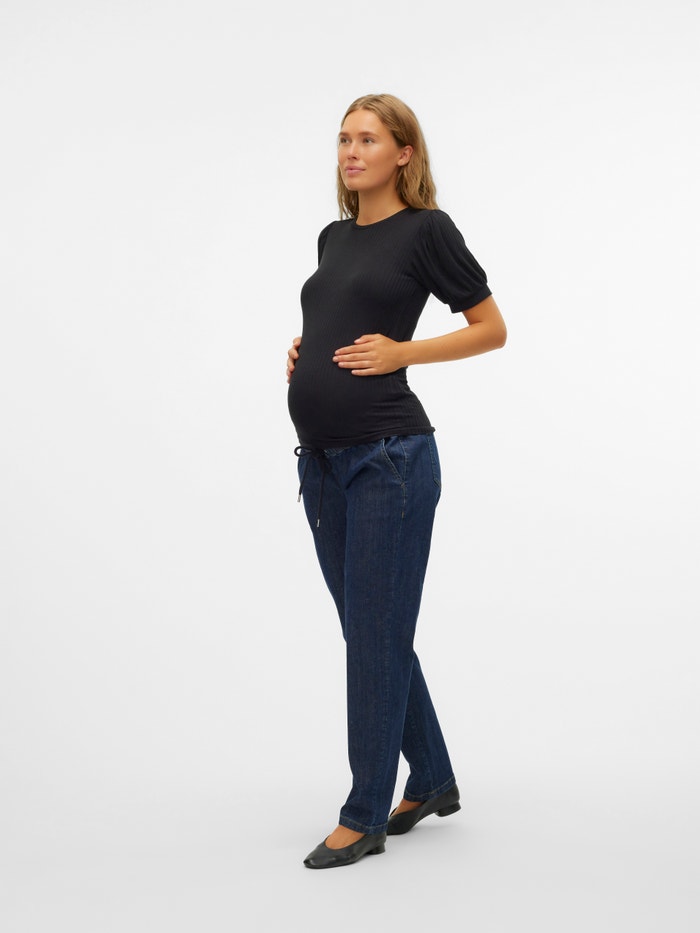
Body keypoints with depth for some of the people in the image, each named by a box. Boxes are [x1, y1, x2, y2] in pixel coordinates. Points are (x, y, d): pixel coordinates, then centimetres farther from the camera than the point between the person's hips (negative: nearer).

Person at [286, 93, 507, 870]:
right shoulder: (334, 237, 16)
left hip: (388, 455, -8)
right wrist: (302, 354, 7)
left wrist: (402, 352, -13)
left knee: (376, 633, 0)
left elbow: (491, 329, -2)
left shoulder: (426, 229, -5)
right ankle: (432, 779, 30)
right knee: (371, 629, 15)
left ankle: (364, 814, 11)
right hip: (322, 458, 8)